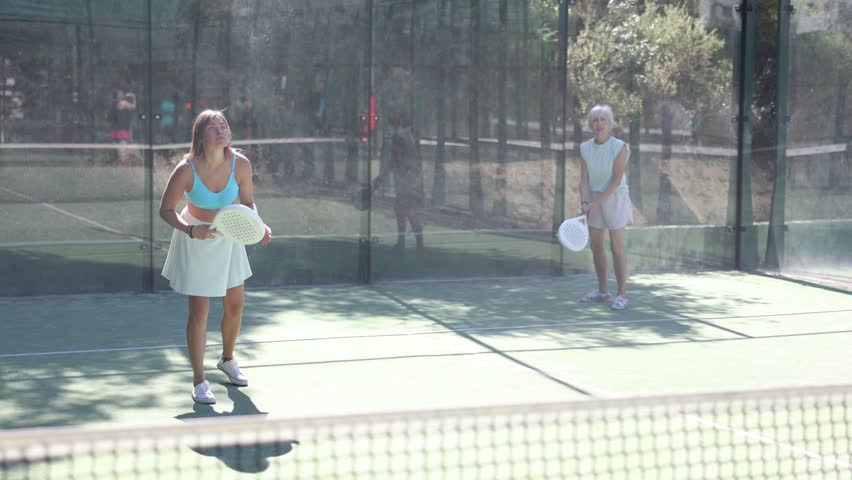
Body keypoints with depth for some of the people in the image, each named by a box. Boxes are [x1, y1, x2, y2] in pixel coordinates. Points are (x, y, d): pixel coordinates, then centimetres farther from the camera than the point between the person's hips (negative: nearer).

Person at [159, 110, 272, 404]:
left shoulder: (240, 164, -18)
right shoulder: (186, 170, -27)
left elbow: (248, 202, -2)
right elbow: (166, 210, -16)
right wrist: (190, 230, -32)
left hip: (228, 238, 4)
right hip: (195, 240, -4)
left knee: (235, 307, 14)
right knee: (199, 312, -5)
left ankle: (227, 360, 42)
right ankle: (199, 382, 8)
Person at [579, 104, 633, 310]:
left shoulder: (619, 147, -15)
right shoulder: (585, 148, -2)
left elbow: (616, 180, -18)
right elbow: (584, 179, -3)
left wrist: (596, 203, -22)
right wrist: (585, 202, -19)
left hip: (615, 198, -5)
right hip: (594, 200, 5)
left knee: (616, 248, -6)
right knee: (595, 245, 9)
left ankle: (622, 294, 1)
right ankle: (602, 291, 22)